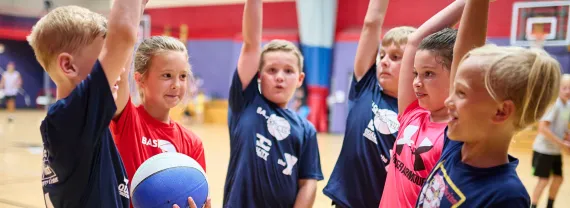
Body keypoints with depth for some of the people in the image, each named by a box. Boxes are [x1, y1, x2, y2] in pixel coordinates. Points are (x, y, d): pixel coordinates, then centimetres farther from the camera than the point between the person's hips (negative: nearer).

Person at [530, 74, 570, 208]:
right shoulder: (553, 103, -21)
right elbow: (542, 128, -27)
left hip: (556, 150, 8)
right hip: (544, 149, -8)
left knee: (558, 179, 13)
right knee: (544, 180, -8)